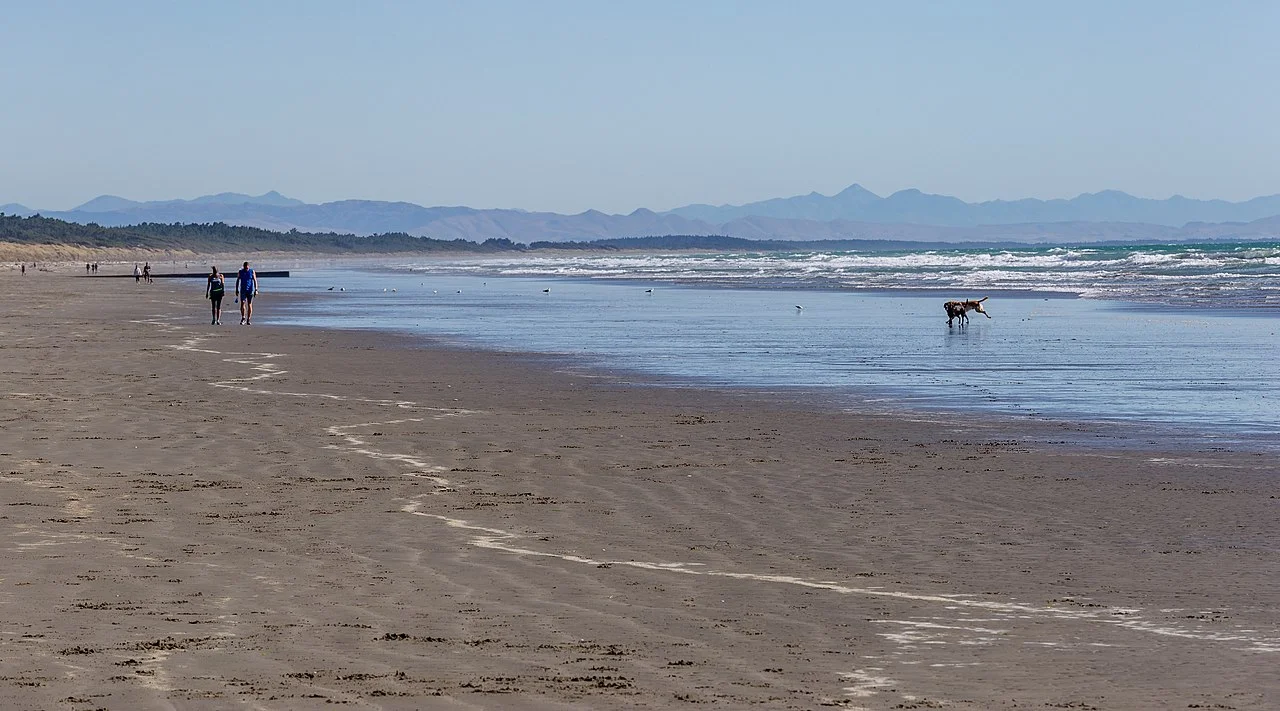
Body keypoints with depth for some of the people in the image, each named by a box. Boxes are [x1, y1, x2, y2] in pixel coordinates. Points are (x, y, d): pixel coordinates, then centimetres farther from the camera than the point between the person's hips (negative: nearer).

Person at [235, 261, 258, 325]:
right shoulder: (240, 272, 3)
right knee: (242, 304, -12)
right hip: (243, 290, 1)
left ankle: (248, 320, 6)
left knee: (249, 305, 1)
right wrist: (237, 290, 5)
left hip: (250, 290, -1)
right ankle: (243, 318, -7)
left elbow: (255, 281, 0)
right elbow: (238, 281, 9)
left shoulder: (252, 272, -1)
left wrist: (256, 290, -8)